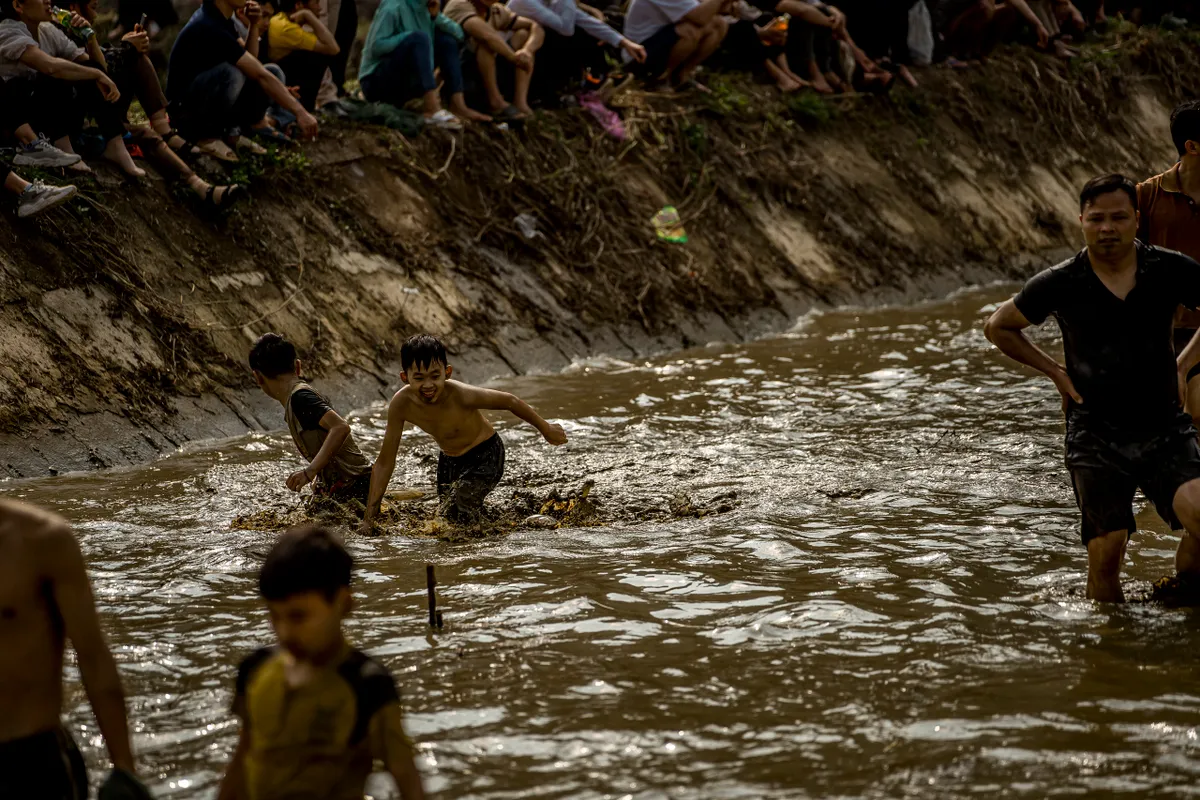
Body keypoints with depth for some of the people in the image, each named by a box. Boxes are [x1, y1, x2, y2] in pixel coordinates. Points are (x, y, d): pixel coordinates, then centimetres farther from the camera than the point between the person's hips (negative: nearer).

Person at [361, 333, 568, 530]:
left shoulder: (461, 395, -35)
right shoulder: (401, 404, -24)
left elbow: (510, 402, -18)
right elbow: (385, 462, -13)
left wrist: (545, 429, -3)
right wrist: (370, 517, -13)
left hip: (485, 456, -5)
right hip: (449, 460, 5)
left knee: (457, 517, -21)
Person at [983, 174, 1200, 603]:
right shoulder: (1061, 284, -3)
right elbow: (998, 327, 12)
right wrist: (1056, 372, 7)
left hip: (1164, 428, 0)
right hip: (1096, 437, 0)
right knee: (1106, 550, -6)